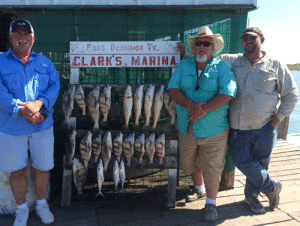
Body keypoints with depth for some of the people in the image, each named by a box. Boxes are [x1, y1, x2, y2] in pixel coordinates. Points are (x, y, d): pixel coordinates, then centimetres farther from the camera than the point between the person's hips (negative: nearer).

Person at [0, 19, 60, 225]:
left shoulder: (44, 62, 9)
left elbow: (55, 86, -3)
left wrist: (39, 103, -21)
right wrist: (21, 110, -22)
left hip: (42, 126, 2)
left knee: (43, 167, 12)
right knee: (17, 170, 9)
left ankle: (42, 203, 34)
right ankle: (21, 208, 31)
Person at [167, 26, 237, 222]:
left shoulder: (221, 67, -3)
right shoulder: (183, 65, 5)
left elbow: (228, 93, -15)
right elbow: (173, 89, -6)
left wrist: (204, 109, -22)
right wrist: (191, 105, -22)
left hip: (214, 128, -3)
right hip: (187, 127, 4)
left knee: (211, 166, 2)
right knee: (189, 162, 18)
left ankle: (211, 203, 19)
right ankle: (198, 188, 46)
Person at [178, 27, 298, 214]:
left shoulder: (276, 66, 3)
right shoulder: (233, 61, 8)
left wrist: (280, 115, 2)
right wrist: (186, 54, 2)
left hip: (264, 128, -1)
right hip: (238, 127, 2)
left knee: (259, 163, 9)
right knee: (242, 161, 0)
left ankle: (251, 195, 35)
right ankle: (272, 187, 26)